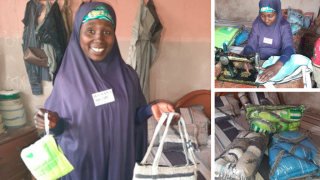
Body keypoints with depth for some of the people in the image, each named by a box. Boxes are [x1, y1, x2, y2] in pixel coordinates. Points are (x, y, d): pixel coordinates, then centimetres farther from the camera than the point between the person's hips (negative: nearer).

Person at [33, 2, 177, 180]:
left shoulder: (127, 74, -6)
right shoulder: (66, 78, -10)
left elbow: (132, 117, 3)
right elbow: (59, 126, -3)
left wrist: (150, 109, -14)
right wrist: (54, 123, -24)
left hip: (119, 161, 1)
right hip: (81, 163, -1)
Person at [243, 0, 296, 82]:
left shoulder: (284, 25, -12)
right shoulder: (257, 24, -4)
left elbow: (288, 47, -25)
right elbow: (251, 45, -5)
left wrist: (277, 66, -46)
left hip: (278, 61, -2)